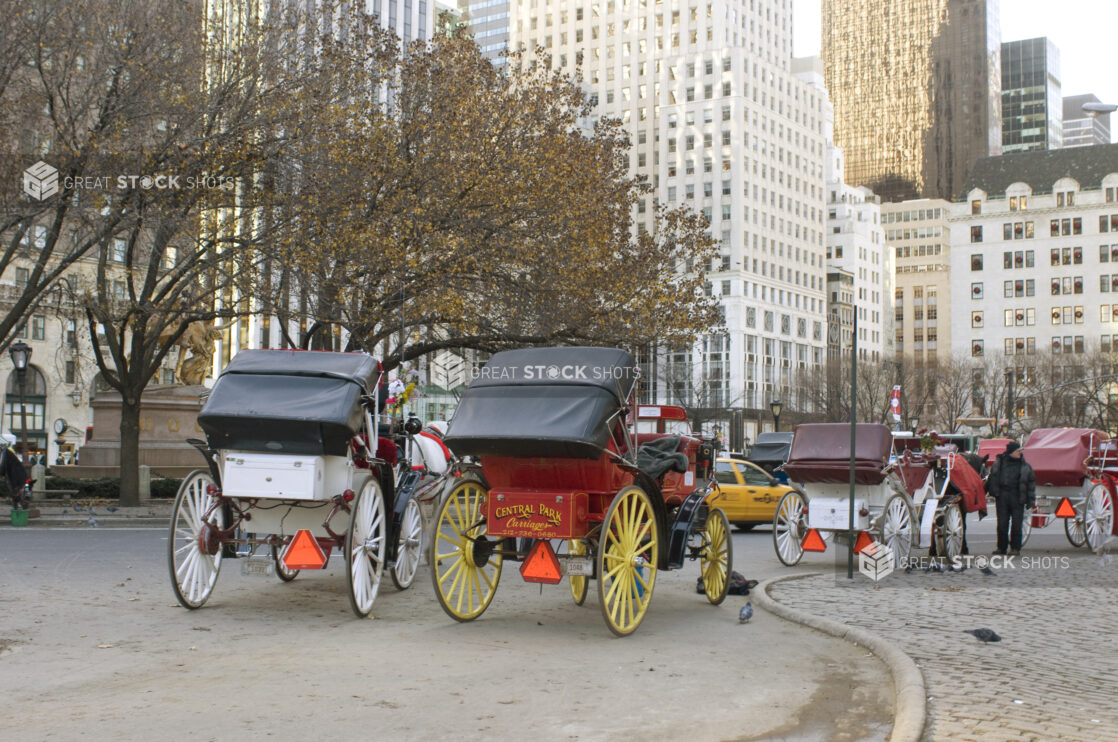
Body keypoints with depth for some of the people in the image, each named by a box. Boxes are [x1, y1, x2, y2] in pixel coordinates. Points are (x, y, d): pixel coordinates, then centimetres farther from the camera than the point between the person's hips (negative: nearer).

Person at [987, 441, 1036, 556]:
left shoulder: (1025, 466, 4)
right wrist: (993, 492, 9)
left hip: (1017, 498, -1)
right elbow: (992, 478, 15)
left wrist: (1030, 499, 4)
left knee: (1016, 525, -1)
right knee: (1002, 524, 5)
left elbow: (1031, 483, 8)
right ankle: (1001, 547, 15)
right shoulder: (999, 463, 6)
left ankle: (1015, 548, 8)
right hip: (1002, 497, 1)